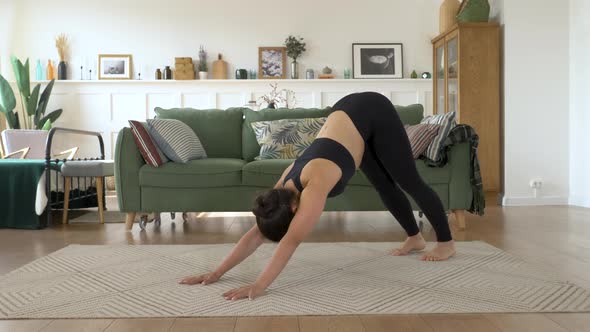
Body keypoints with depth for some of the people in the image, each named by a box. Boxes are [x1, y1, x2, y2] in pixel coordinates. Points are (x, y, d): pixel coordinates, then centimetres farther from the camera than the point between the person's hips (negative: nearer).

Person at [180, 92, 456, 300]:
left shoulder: (314, 184, -34)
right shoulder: (286, 186, -13)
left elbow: (291, 241, -39)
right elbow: (255, 234, -11)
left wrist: (259, 286, -41)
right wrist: (216, 273, -15)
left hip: (372, 113, -6)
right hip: (348, 113, 6)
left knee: (410, 182, 5)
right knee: (385, 186, 15)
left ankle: (446, 243, 21)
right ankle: (415, 238, 34)